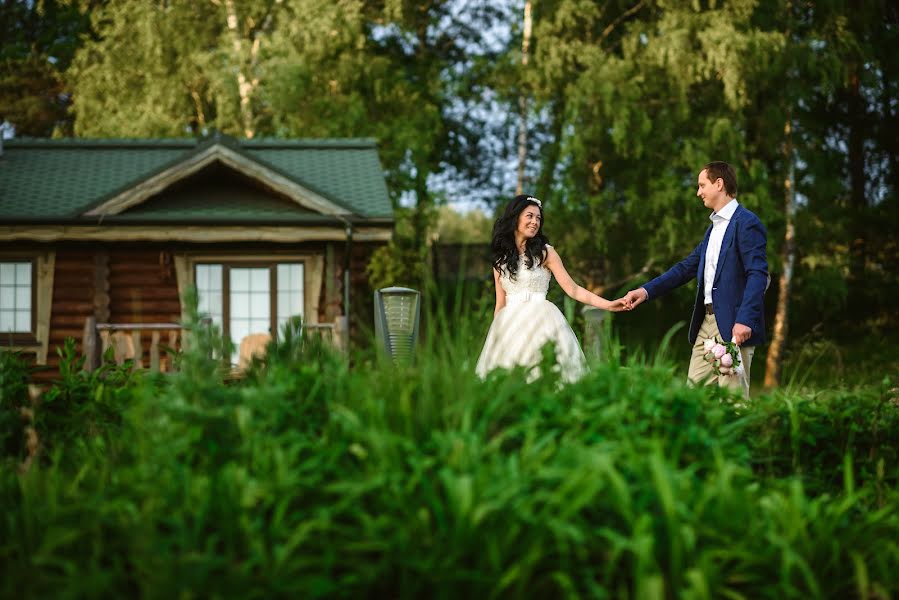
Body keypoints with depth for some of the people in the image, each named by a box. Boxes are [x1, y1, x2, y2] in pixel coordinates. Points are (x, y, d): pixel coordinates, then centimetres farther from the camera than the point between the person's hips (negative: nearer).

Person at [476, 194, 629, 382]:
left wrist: (608, 305, -11)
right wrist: (493, 336, 10)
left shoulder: (545, 252, 4)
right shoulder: (500, 259, 14)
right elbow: (501, 303, 15)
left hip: (540, 324, -3)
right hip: (509, 325, 3)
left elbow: (572, 289, -1)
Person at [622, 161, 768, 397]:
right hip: (707, 324, 9)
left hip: (733, 325, -9)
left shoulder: (747, 223, -9)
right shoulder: (714, 227, 20)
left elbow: (758, 274, -17)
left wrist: (745, 320, -27)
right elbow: (688, 267, 21)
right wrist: (647, 290, 11)